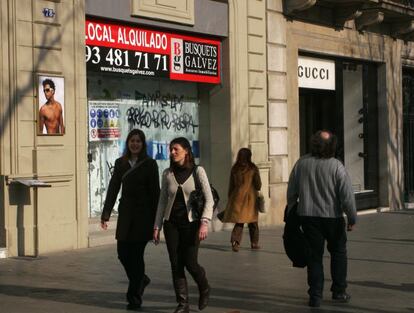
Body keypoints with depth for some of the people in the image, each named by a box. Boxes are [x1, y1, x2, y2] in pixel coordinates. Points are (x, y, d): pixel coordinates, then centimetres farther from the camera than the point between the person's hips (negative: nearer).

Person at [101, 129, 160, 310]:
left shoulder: (150, 164, -2)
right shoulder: (120, 163, 9)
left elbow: (155, 192, -4)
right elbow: (113, 189, 9)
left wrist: (156, 221, -8)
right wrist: (105, 214, 3)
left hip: (143, 215, -4)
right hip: (125, 214, 4)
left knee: (136, 254, -4)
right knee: (123, 253, 4)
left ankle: (134, 297, 6)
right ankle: (141, 280, 32)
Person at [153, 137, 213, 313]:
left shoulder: (197, 171, -4)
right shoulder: (167, 174, 6)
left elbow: (209, 199, -8)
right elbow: (162, 201, 10)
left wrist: (205, 222, -18)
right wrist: (157, 226, 6)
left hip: (190, 223, -3)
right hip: (171, 224, 3)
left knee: (190, 263, -7)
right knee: (176, 265, 0)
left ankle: (204, 289, 24)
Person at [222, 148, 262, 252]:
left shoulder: (234, 169, 3)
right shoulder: (253, 168, -6)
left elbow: (231, 185, 8)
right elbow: (258, 186, -2)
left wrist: (230, 197, 17)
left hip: (237, 197, 2)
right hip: (250, 197, -2)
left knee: (239, 222, 3)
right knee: (253, 222, 11)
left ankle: (235, 241, -17)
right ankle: (254, 243, 19)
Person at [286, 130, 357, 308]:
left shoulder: (301, 163, -4)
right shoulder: (336, 166, -13)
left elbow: (292, 191, 3)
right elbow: (347, 195, -13)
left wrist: (292, 213, 17)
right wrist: (352, 218, -3)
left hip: (308, 216, 2)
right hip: (332, 217, -2)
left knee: (314, 256, 8)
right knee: (338, 253, 17)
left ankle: (315, 296, 7)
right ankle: (339, 291, 20)